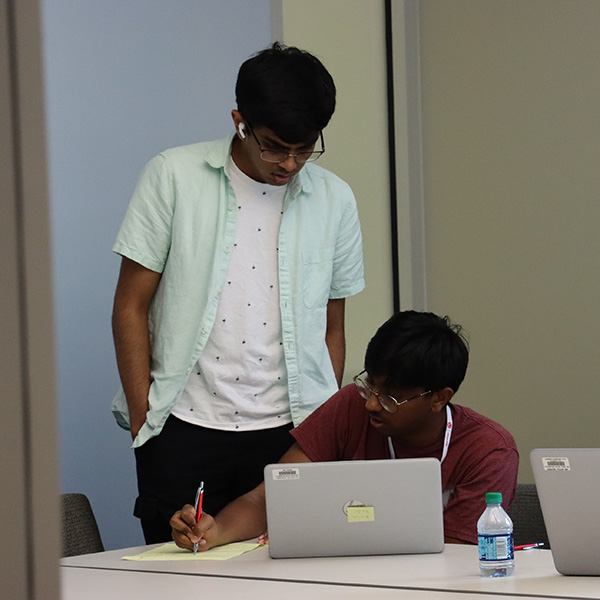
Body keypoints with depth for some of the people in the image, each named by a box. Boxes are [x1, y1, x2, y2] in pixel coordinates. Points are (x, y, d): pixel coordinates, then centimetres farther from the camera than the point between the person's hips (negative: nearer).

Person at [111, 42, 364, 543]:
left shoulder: (334, 200, 8)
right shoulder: (173, 177, 0)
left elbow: (331, 328, 14)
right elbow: (131, 306, 2)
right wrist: (142, 423, -4)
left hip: (289, 432, 2)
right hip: (184, 433, -2)